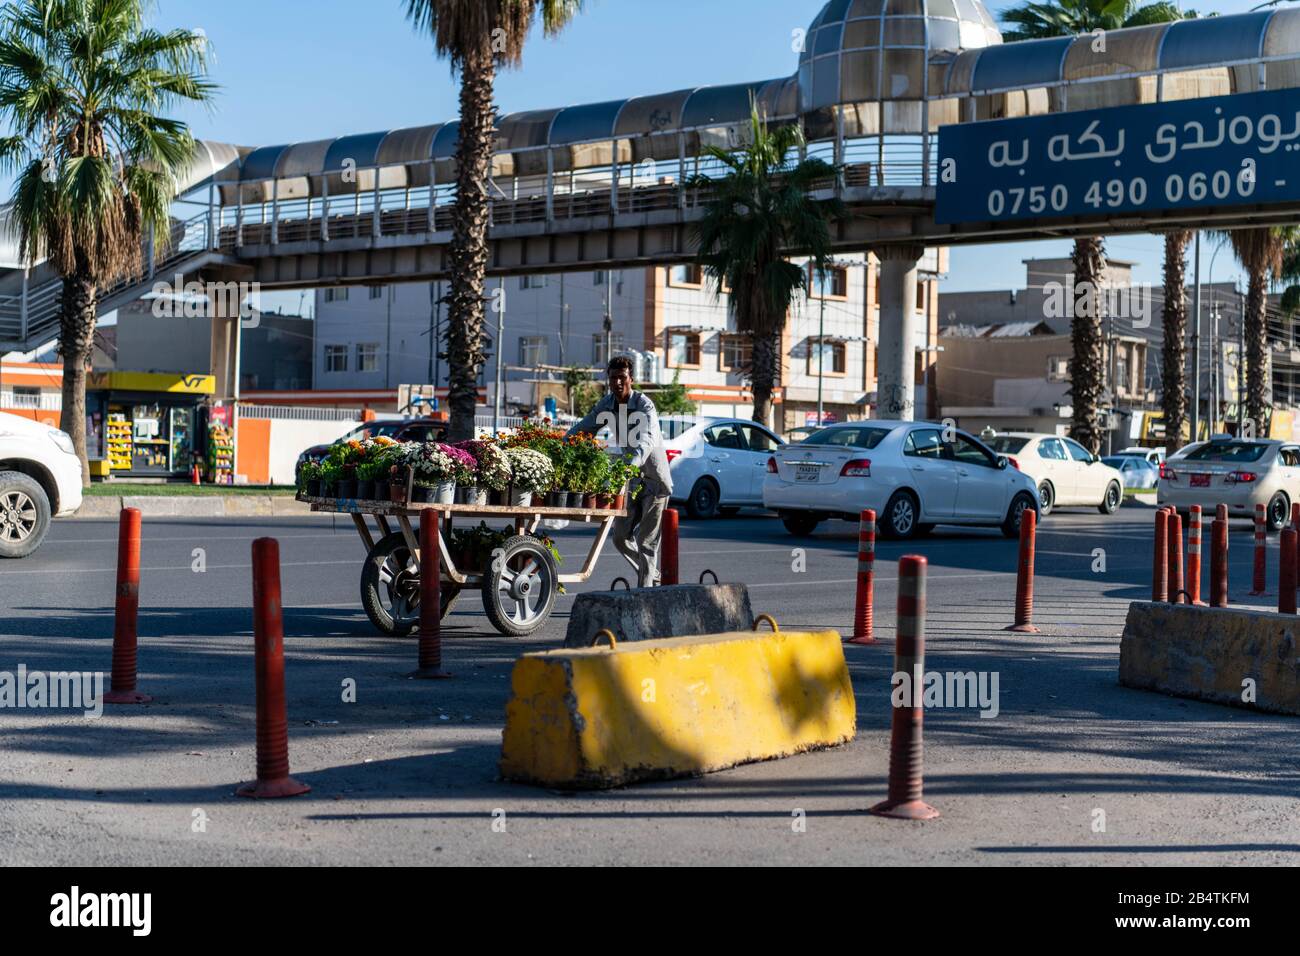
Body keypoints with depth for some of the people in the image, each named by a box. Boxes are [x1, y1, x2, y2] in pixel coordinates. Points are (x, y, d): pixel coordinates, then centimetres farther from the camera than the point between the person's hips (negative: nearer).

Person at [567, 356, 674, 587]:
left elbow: (647, 439, -38)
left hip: (654, 481, -6)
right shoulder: (607, 404, -1)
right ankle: (653, 575, 26)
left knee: (646, 540, -7)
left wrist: (632, 463, -57)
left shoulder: (644, 405, -21)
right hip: (631, 481, 6)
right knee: (621, 537, 6)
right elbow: (583, 428, 6)